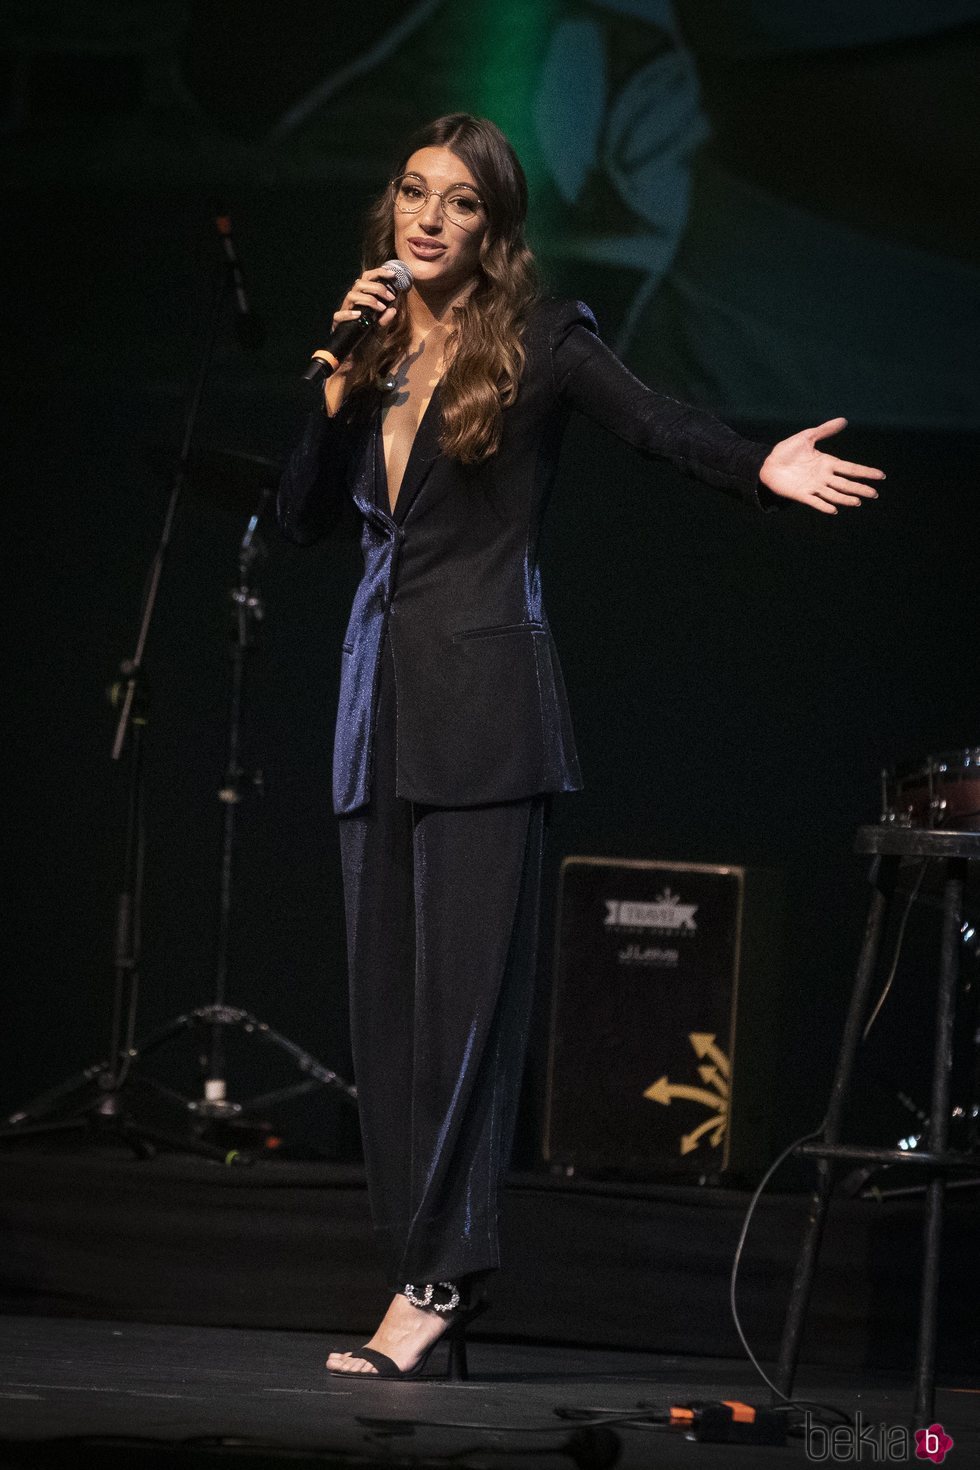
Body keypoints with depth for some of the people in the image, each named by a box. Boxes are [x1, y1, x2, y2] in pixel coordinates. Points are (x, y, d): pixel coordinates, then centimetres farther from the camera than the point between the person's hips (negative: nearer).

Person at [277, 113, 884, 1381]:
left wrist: (763, 469, -33)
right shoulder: (373, 347, 15)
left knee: (462, 993, -10)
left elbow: (654, 421, -14)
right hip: (382, 697, 6)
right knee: (387, 997, 2)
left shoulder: (536, 339, 0)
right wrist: (342, 379, 0)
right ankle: (422, 1278, 4)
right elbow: (301, 515, 11)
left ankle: (438, 1282, -11)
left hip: (483, 702, -6)